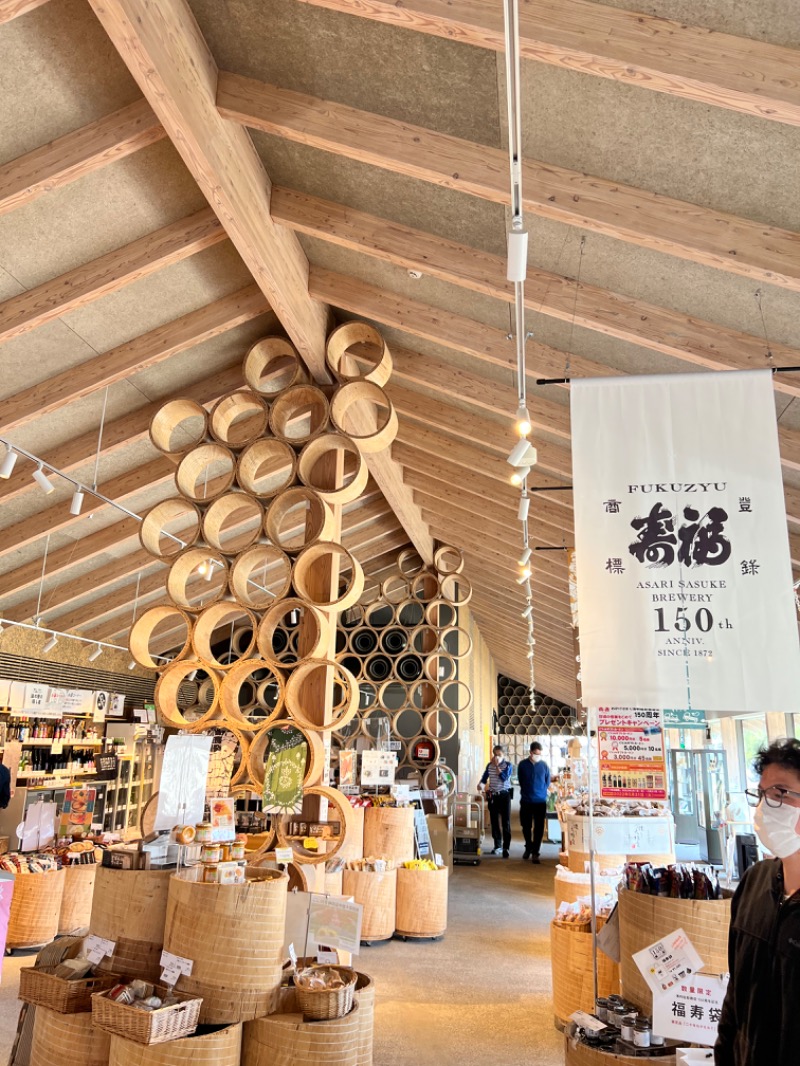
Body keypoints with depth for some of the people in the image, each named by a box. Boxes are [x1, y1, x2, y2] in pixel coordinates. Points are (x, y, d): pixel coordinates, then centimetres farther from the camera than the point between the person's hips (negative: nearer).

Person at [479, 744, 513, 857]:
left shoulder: (508, 765, -5)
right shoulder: (489, 765, 6)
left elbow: (504, 778, -19)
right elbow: (484, 778, 12)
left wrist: (497, 766, -17)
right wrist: (481, 784, -9)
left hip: (504, 795, -4)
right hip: (492, 796, 4)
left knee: (506, 822, -6)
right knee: (494, 821, 10)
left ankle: (506, 848, -5)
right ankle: (497, 845, 21)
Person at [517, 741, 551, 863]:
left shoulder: (544, 765, -3)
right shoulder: (522, 764, -3)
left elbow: (547, 782, 8)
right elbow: (521, 781, 7)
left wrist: (540, 792, 8)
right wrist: (527, 792, 7)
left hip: (540, 801, -1)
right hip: (526, 801, 1)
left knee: (539, 828, 0)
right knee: (526, 826, 11)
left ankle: (535, 852, 8)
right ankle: (528, 847, 33)